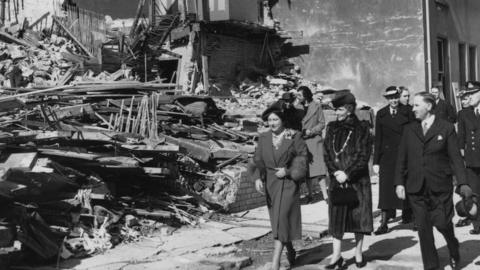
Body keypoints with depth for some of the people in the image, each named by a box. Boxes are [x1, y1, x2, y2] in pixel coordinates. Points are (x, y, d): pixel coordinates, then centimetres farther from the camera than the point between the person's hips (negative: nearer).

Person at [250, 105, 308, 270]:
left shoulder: (294, 137, -7)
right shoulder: (263, 138, 3)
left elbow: (302, 158, -4)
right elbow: (258, 160, 1)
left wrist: (287, 171, -15)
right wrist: (257, 178, -15)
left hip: (288, 183, -4)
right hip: (270, 184, 5)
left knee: (281, 219, -13)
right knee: (277, 220, 13)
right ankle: (290, 249, 37)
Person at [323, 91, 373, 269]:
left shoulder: (361, 129, -4)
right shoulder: (332, 128, 6)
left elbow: (364, 156, -9)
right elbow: (326, 153, 4)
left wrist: (347, 174, -15)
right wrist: (335, 172, -10)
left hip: (357, 180, -3)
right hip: (337, 179, 3)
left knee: (358, 215, 4)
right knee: (336, 216, 2)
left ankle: (358, 253, 16)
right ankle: (336, 256, 7)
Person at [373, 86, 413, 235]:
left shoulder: (406, 112, 0)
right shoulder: (381, 114, 4)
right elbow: (377, 139, 5)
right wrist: (376, 161, 2)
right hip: (387, 155, 1)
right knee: (386, 188, -4)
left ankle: (407, 215, 25)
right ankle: (384, 223, -3)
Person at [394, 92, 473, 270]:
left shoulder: (446, 128, 0)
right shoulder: (409, 130, 9)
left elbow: (455, 157, -3)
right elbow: (401, 158, 9)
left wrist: (462, 183, -11)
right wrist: (399, 182, 0)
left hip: (440, 188, -3)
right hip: (416, 188, 3)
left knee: (442, 223, -2)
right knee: (423, 228, 4)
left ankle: (454, 253, 29)